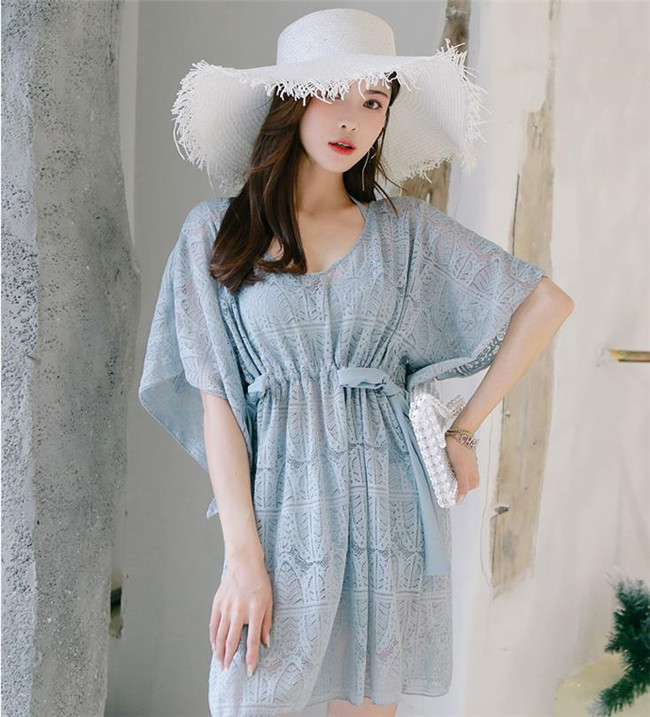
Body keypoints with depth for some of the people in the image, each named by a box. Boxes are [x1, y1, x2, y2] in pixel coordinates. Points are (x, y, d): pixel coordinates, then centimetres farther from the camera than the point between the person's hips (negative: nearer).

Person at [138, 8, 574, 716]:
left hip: (390, 504, 2)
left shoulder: (406, 229, 6)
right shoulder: (217, 231, 2)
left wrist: (463, 428, 5)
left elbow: (547, 302, 10)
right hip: (279, 504, -1)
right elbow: (216, 400, -3)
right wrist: (242, 553, -10)